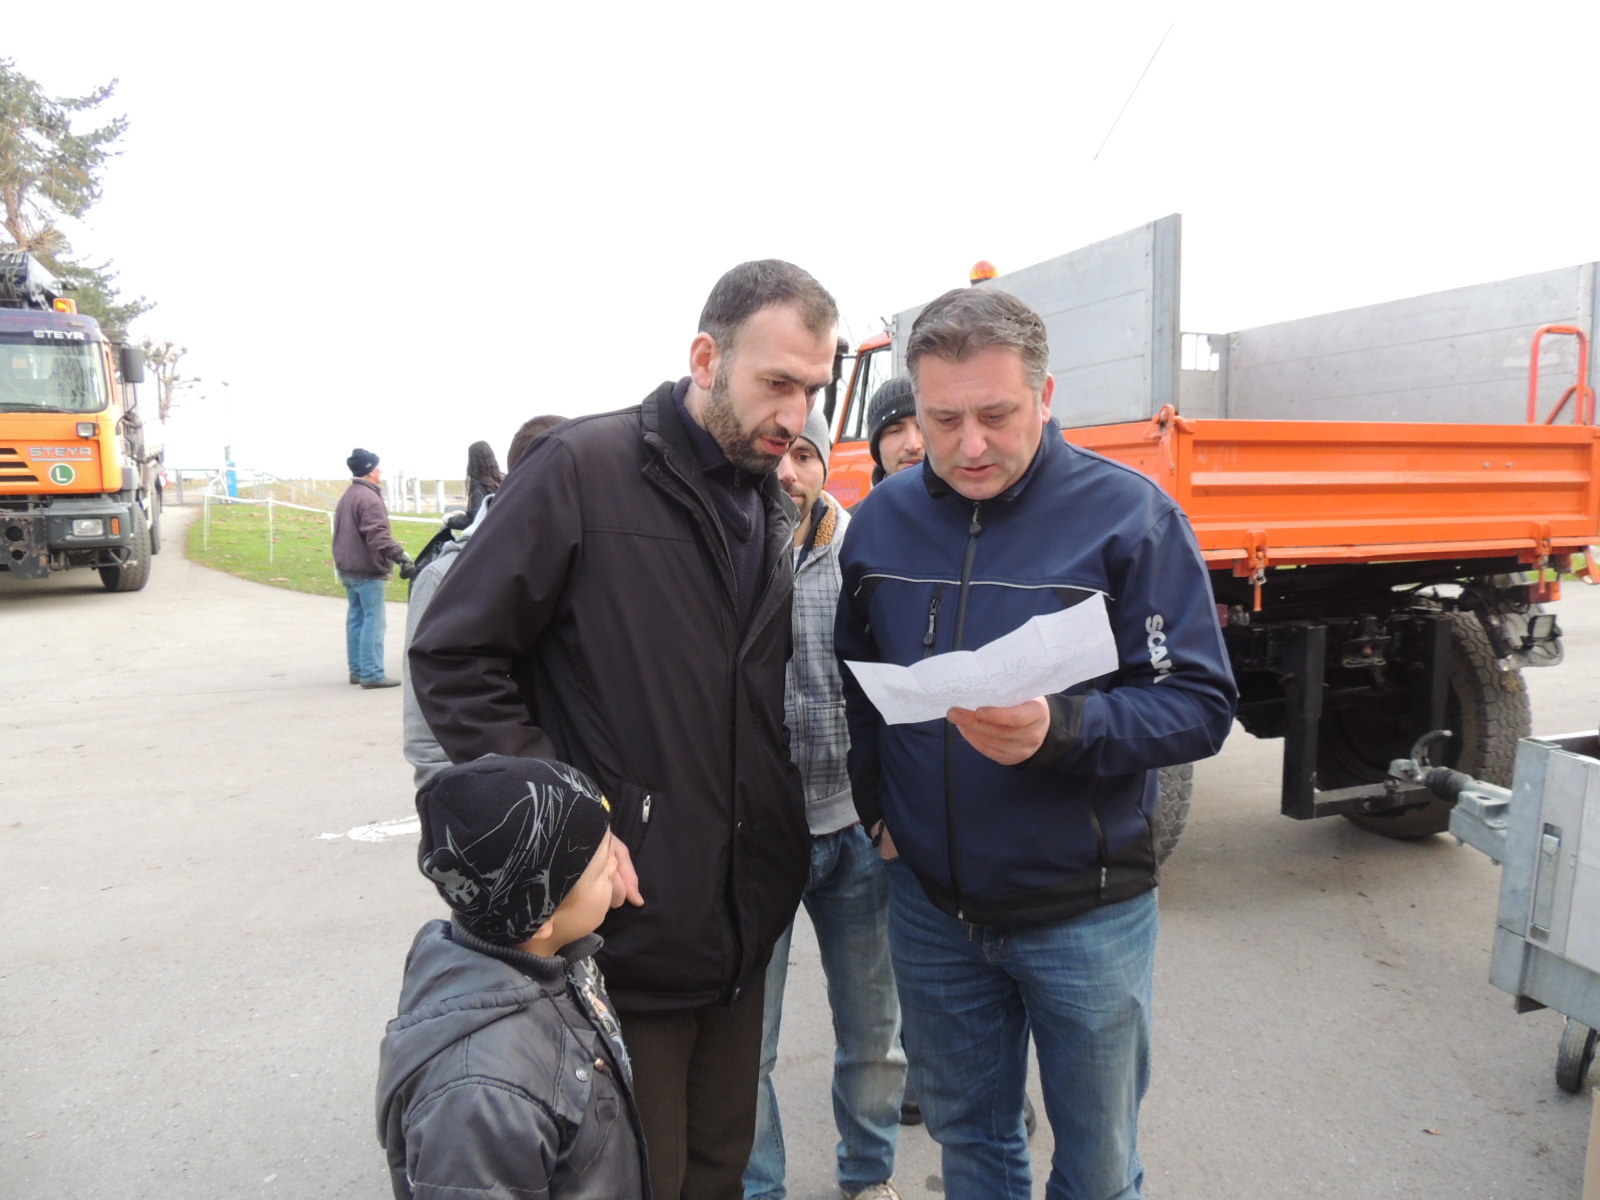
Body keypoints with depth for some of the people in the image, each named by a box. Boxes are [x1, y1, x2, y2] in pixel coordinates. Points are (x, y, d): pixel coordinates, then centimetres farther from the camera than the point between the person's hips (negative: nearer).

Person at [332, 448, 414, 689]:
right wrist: (401, 555, -30)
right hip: (367, 569, -10)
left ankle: (357, 670, 19)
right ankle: (372, 674, -7)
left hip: (347, 568, 10)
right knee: (373, 621, -7)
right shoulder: (369, 498, -16)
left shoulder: (347, 496, 17)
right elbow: (378, 535, -26)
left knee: (356, 618, 14)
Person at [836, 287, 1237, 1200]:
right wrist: (875, 801, 1)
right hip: (930, 902, 4)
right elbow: (854, 682, 12)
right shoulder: (883, 520, -1)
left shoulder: (1128, 514, -13)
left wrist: (1059, 732, -31)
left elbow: (1201, 705, -15)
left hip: (1086, 911, -3)